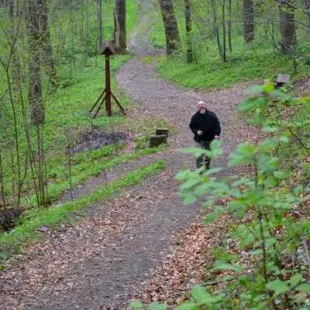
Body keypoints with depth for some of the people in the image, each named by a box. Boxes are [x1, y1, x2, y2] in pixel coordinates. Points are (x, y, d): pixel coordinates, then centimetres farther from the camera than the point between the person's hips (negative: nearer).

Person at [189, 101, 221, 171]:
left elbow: (217, 125, -4)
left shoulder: (212, 115, -6)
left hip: (209, 138, 2)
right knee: (199, 154, -12)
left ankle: (207, 166, 39)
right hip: (199, 139, -2)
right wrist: (196, 131, -18)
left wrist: (217, 134, -18)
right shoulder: (195, 117, -7)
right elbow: (191, 126, 1)